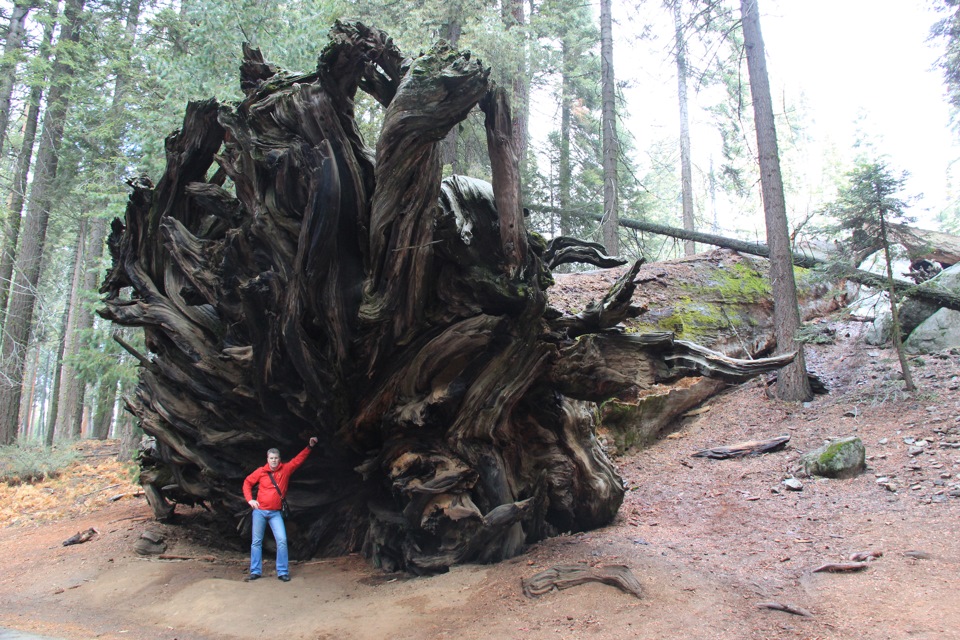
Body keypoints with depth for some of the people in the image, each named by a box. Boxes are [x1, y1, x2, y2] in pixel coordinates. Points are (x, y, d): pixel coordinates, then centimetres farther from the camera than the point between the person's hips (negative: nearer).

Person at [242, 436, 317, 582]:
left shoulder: (286, 469, 0)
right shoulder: (261, 471, -2)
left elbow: (299, 459, 5)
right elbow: (247, 483, 8)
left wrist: (310, 447, -2)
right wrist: (249, 499, -3)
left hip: (275, 513, 0)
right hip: (259, 511, 0)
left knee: (282, 540, -10)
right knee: (256, 541, 6)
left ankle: (283, 572, -2)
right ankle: (255, 571, 16)